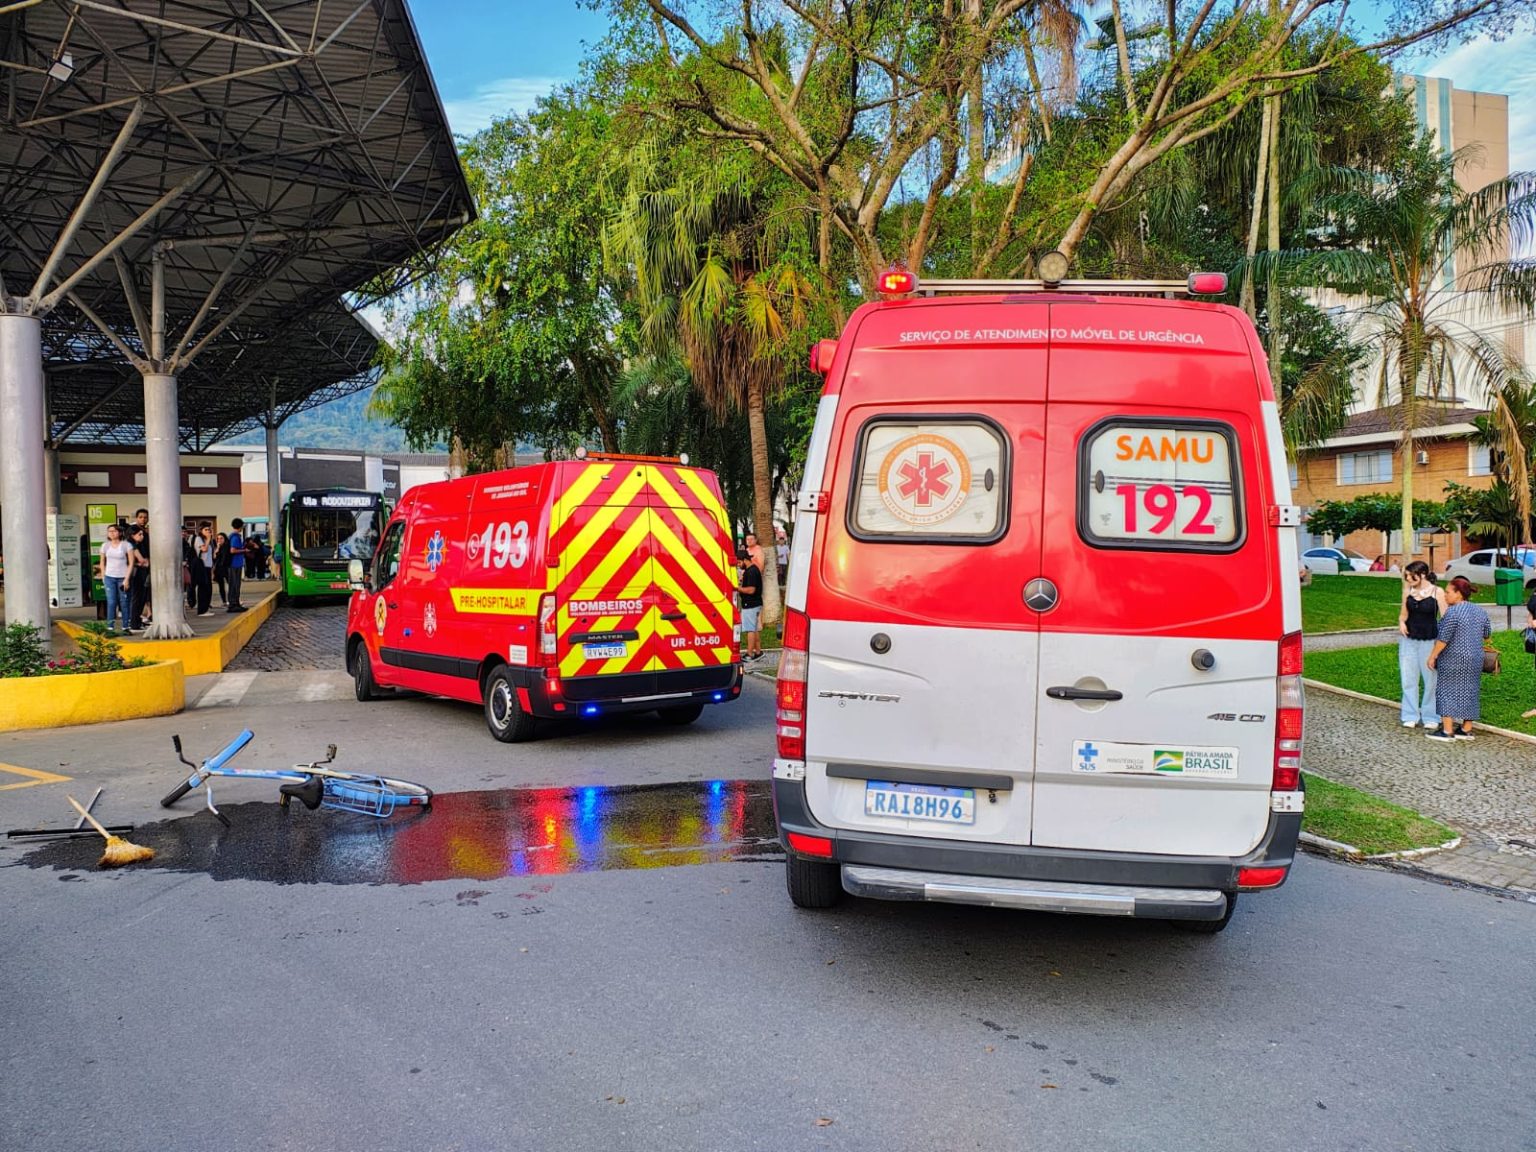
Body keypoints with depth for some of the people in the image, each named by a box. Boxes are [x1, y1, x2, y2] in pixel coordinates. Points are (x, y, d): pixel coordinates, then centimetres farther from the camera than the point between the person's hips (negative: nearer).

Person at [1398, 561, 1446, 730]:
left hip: (1429, 641, -3)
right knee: (1408, 678, 4)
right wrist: (1401, 622, -8)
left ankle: (1430, 717, 14)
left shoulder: (1437, 592, -6)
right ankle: (1410, 716, 12)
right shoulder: (1408, 591, 4)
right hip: (1409, 640, 3)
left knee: (1431, 679, 3)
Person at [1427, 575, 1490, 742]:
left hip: (1453, 660, -7)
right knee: (1469, 691, 12)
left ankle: (1447, 731, -3)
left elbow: (1443, 639, -18)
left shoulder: (1453, 612, -17)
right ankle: (1467, 730, 16)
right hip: (1475, 659, 8)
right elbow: (1487, 635, 18)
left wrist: (1432, 656, -9)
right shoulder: (1480, 611, 8)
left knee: (1448, 691, -2)